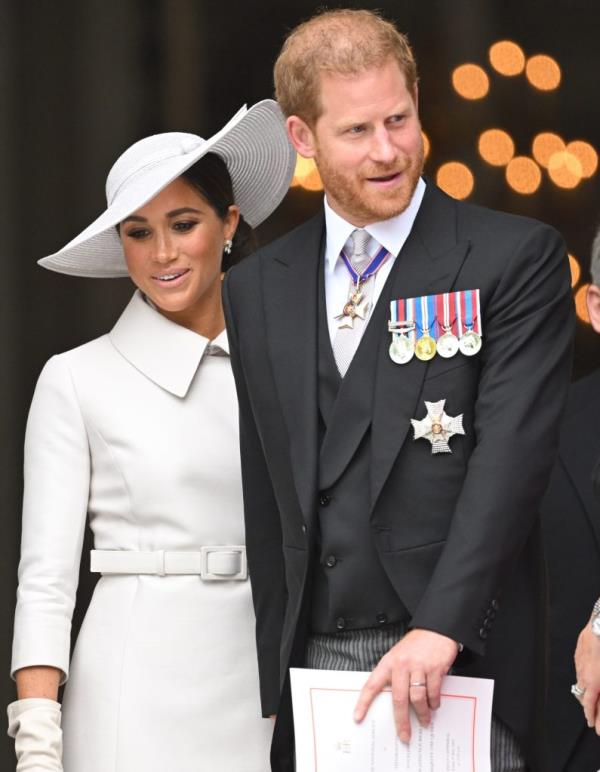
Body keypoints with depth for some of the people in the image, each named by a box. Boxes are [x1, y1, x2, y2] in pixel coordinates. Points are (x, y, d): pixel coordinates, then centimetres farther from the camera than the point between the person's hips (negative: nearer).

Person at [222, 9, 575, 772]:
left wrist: (442, 626, -21)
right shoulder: (253, 291, 13)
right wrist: (268, 683, 8)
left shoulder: (517, 258, 0)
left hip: (459, 665, -3)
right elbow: (261, 501, 13)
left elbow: (511, 453, -11)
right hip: (310, 668, 3)